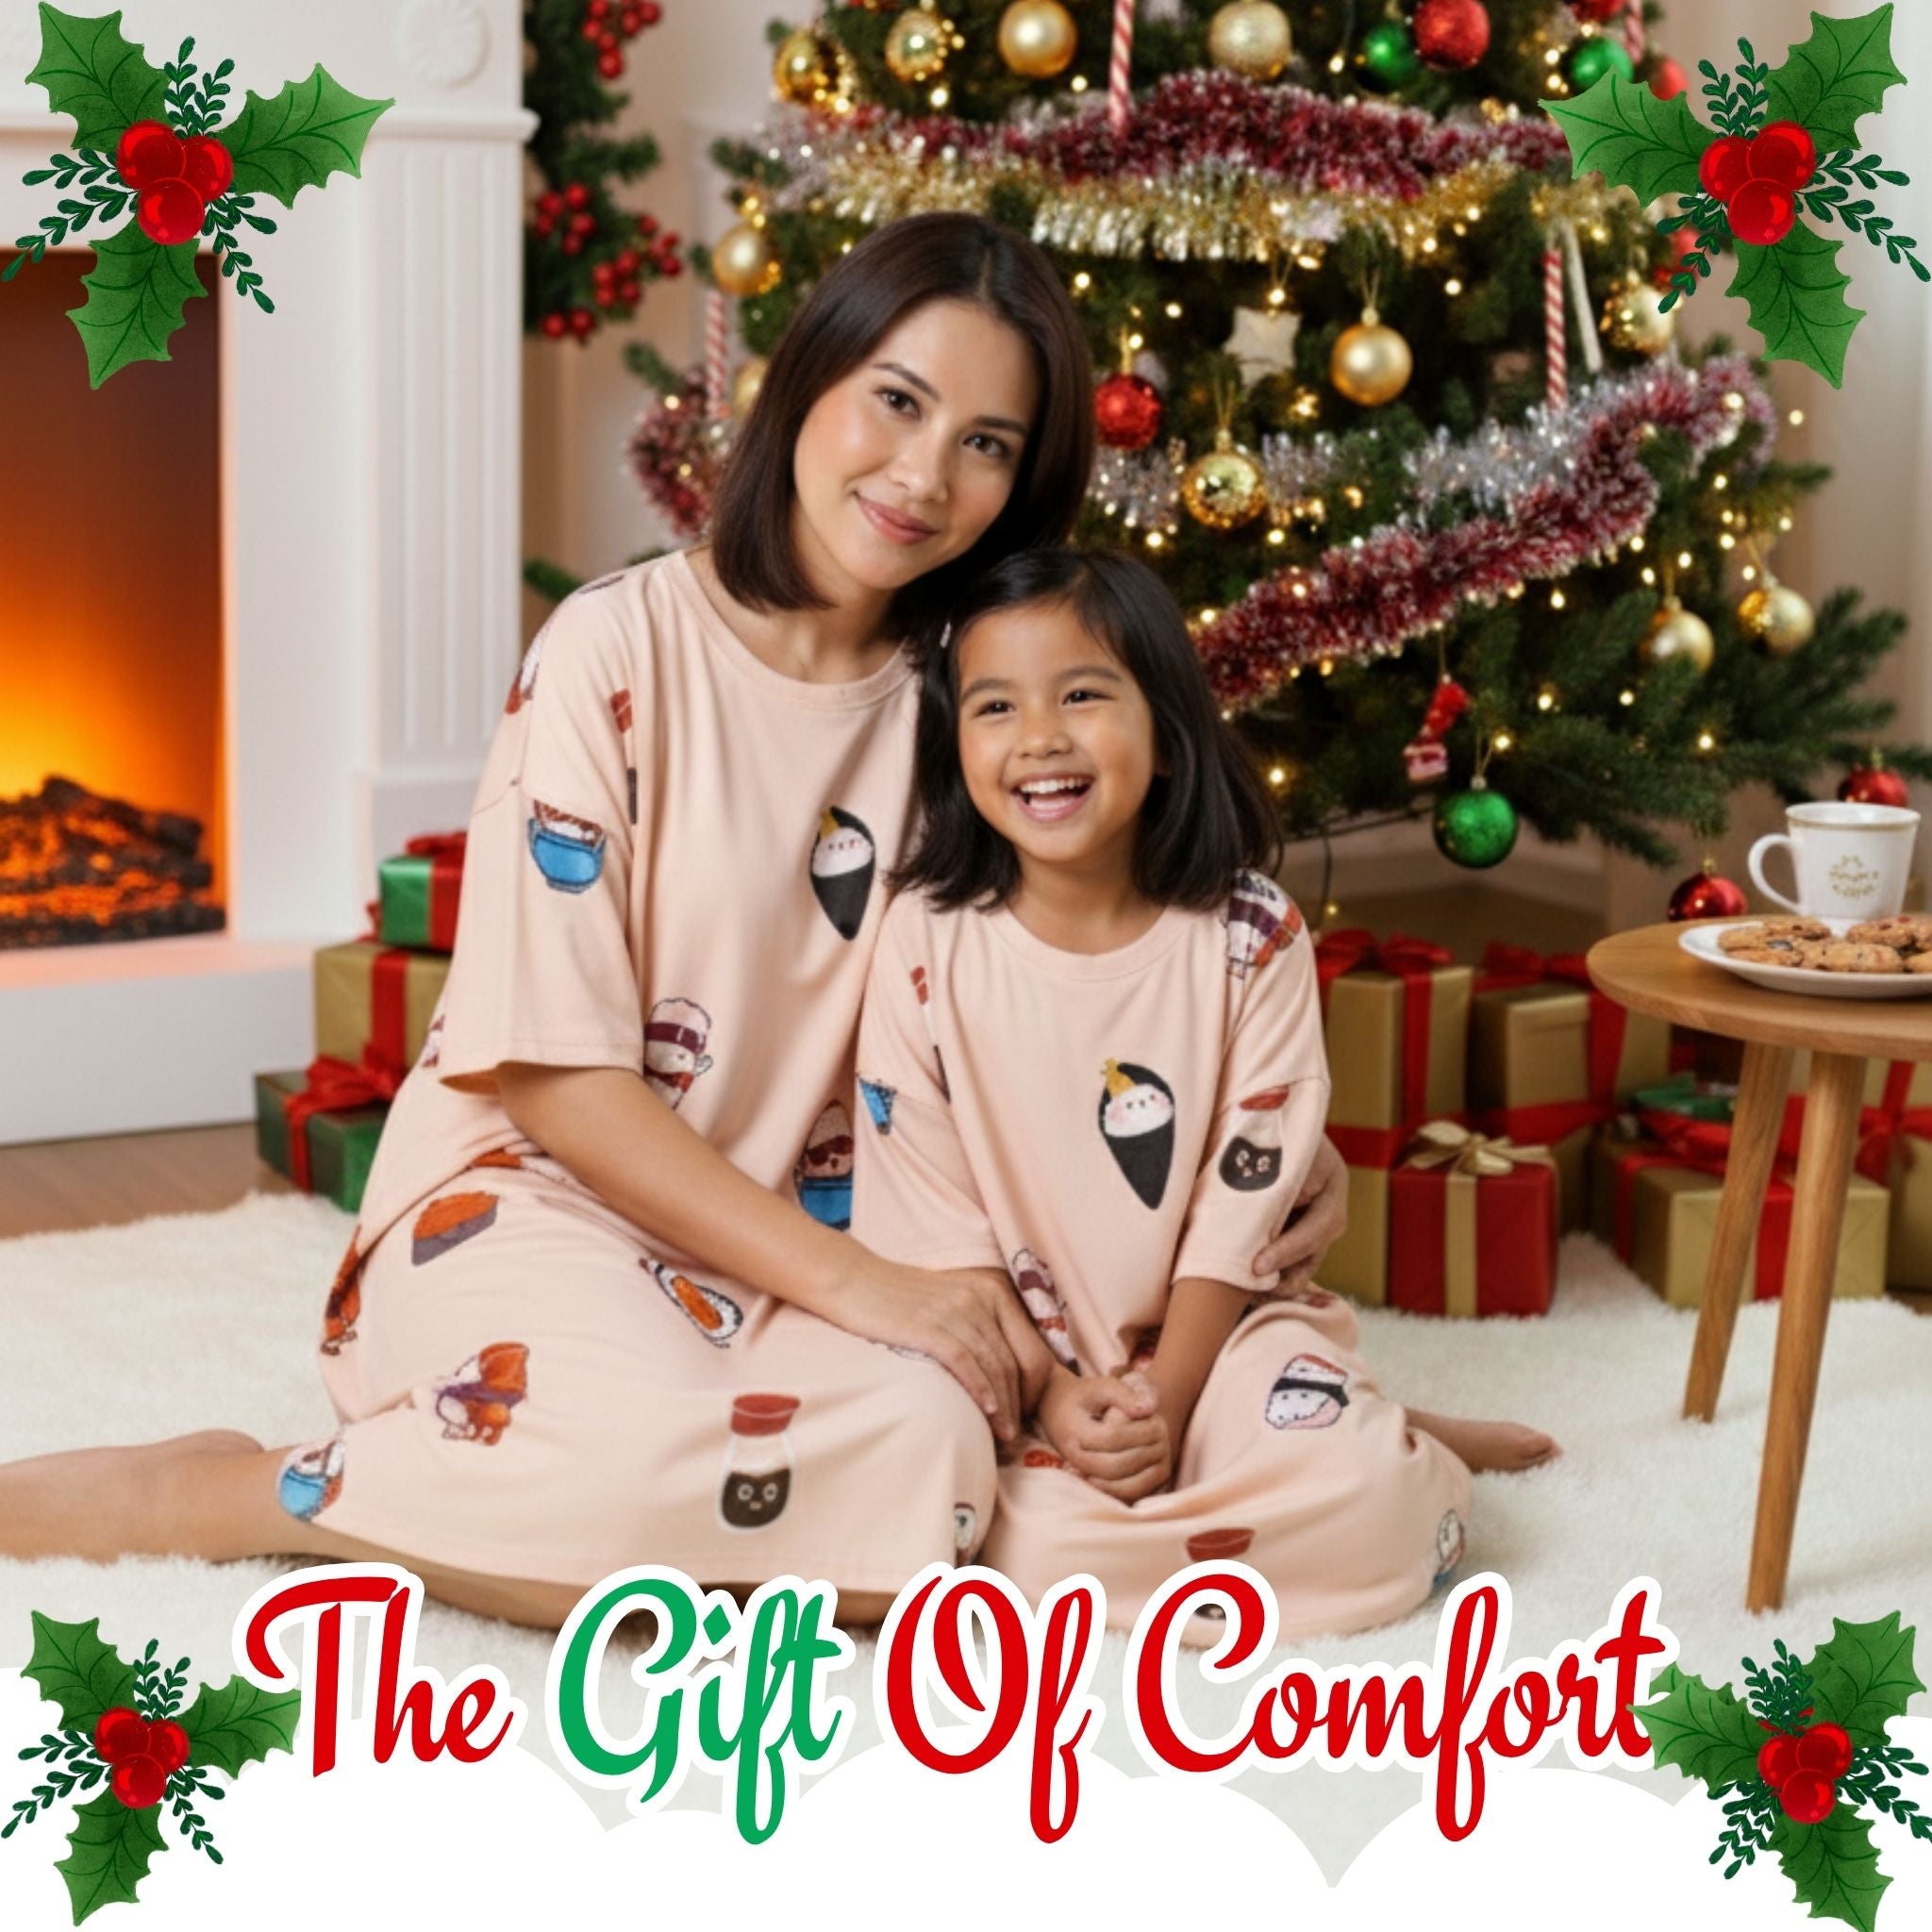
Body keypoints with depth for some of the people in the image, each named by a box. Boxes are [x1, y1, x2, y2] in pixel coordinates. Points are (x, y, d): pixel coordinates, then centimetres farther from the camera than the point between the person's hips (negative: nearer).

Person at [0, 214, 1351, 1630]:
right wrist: (852, 1282, -19)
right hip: (532, 1197, -6)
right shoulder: (621, 649, -10)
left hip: (792, 1239, 6)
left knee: (934, 1442, -28)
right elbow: (555, 1072, -12)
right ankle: (198, 1493, -15)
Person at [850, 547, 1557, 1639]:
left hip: (1212, 1328, 0)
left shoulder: (1249, 935, -6)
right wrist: (1051, 1394, -14)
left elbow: (1242, 1201, -5)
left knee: (1359, 1495, -27)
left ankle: (1379, 1431, 11)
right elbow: (934, 1222, -6)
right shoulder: (926, 942, -7)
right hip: (1019, 1354, 0)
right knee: (1048, 1547, -29)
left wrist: (1167, 1400, -14)